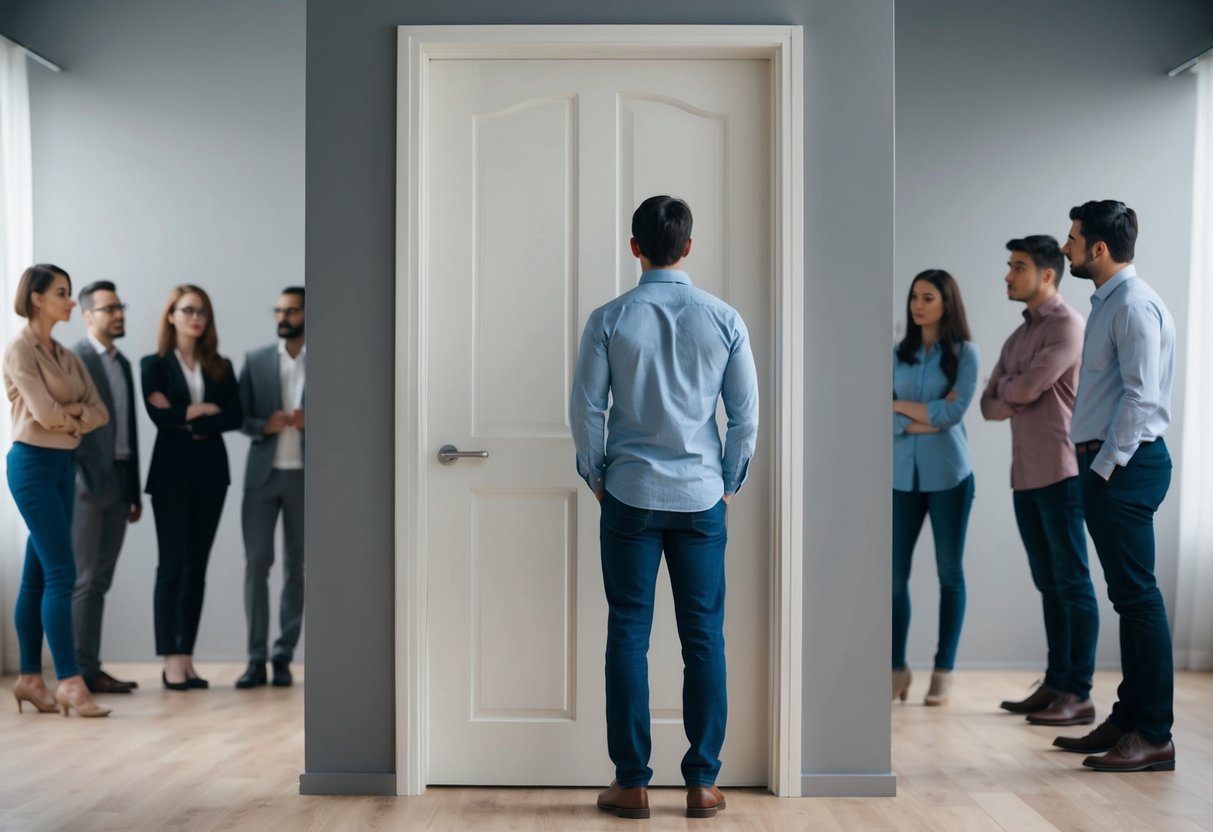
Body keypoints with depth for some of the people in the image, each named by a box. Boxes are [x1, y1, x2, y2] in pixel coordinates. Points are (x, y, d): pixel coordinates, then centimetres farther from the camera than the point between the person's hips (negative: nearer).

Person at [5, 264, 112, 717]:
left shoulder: (65, 355, 14)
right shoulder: (19, 349, -9)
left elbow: (100, 412, 8)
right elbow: (44, 413, -18)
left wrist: (69, 416, -10)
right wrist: (75, 410, 0)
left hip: (64, 464, 8)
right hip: (33, 463, -8)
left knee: (38, 575, 10)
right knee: (61, 573, -12)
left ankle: (30, 678, 16)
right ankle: (70, 683, -10)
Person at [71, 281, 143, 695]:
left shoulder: (123, 364, 17)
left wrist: (135, 491, 14)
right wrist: (77, 479, -15)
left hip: (118, 485, 7)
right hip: (87, 485, -7)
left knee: (100, 581, 9)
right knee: (84, 580, -3)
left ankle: (91, 668, 13)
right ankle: (81, 671, 2)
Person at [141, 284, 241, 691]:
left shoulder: (221, 367, 11)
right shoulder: (154, 364, 3)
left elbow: (235, 417, -1)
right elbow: (159, 416, -11)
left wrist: (189, 420, -10)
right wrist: (206, 409, -6)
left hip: (211, 471, 3)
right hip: (172, 471, -3)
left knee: (197, 565, 5)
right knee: (172, 564, -3)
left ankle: (187, 657, 10)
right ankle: (171, 661, 0)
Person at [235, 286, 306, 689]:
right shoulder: (255, 360, 8)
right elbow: (238, 416, 5)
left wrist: (309, 422, -16)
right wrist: (263, 426, -14)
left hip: (303, 476, -1)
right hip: (262, 474, 1)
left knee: (296, 568, 5)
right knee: (256, 564, -2)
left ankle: (283, 657, 12)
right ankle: (256, 659, 3)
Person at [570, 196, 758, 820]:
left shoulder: (608, 320, -6)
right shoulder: (724, 320, -2)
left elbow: (586, 409, -4)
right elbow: (746, 414, 1)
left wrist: (597, 477, 11)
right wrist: (729, 482, 13)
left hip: (630, 496, -1)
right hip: (701, 498, 1)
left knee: (628, 635, 6)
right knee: (703, 636, 8)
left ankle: (631, 783, 12)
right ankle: (702, 783, 14)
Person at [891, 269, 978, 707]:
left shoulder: (964, 352, 1)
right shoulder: (899, 354, 9)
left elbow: (953, 412, -12)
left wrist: (901, 404, -2)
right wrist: (929, 419, -12)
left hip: (949, 475, -2)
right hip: (903, 475, 2)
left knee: (950, 573, 5)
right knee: (895, 573, -1)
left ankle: (943, 671, 13)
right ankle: (898, 666, 11)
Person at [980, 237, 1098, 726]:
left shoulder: (1067, 325, -7)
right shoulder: (1018, 337, 19)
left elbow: (1027, 387, -17)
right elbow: (990, 405, 14)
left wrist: (1007, 387, 5)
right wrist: (1015, 397, -6)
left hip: (1060, 473, -8)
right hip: (1025, 475, 8)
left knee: (1072, 583, -4)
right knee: (1048, 583, 11)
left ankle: (1078, 694, 0)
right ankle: (1055, 684, 17)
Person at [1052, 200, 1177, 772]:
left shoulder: (1135, 305, -13)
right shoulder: (1107, 303, 18)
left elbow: (1140, 397, -19)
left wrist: (1105, 467, -17)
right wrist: (1095, 468, 16)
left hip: (1125, 466, -10)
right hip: (1106, 465, 10)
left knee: (1137, 596, -7)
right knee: (1127, 596, 13)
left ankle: (1154, 736, -1)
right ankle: (1128, 719, 21)